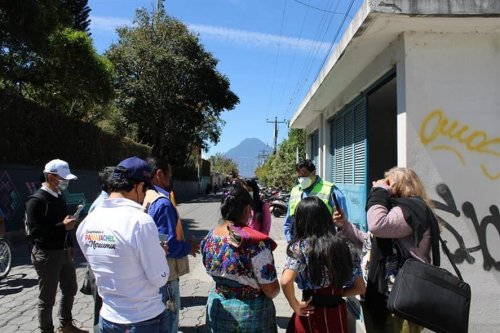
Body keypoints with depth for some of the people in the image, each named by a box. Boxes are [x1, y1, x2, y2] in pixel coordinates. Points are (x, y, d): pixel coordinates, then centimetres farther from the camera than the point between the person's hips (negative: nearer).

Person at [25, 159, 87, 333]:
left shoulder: (59, 197, 9)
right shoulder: (36, 200, -16)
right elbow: (35, 231, -22)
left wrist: (69, 246, 14)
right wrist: (63, 226, -24)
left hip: (64, 252, 9)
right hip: (47, 255, -8)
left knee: (70, 289, 20)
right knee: (47, 298, 5)